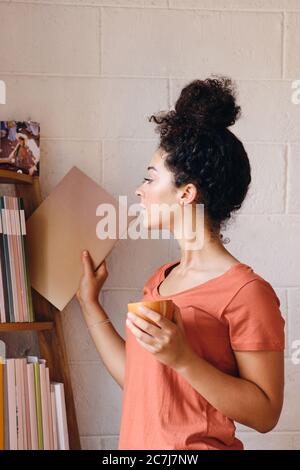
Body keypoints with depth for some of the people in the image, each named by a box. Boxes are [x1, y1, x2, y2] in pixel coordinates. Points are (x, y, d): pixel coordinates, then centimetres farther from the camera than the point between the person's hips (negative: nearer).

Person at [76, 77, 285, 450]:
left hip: (198, 444, -7)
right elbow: (136, 380, 6)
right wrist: (88, 302, 11)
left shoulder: (246, 292, -19)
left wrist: (183, 359, -27)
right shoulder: (159, 280, 3)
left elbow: (266, 413, -17)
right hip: (138, 443, 7)